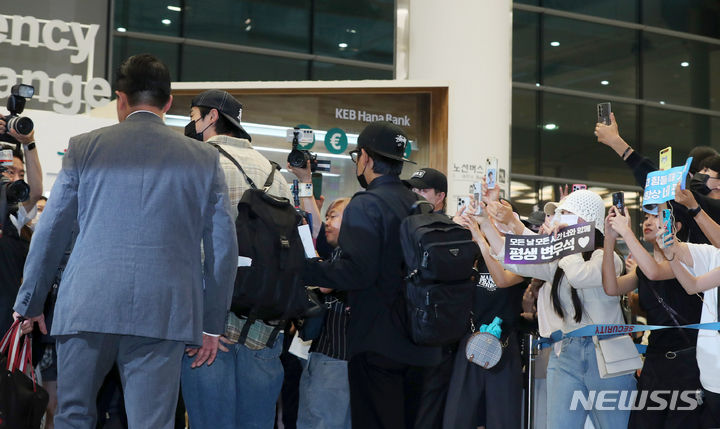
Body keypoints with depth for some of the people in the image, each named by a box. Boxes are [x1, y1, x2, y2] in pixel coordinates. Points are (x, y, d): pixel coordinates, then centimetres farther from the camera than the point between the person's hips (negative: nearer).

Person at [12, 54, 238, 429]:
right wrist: (212, 324, 16)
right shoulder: (204, 159, 8)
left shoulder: (84, 147, 7)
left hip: (87, 307, 0)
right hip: (164, 313, 0)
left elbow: (50, 233, 10)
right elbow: (223, 247, 9)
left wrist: (29, 303, 20)